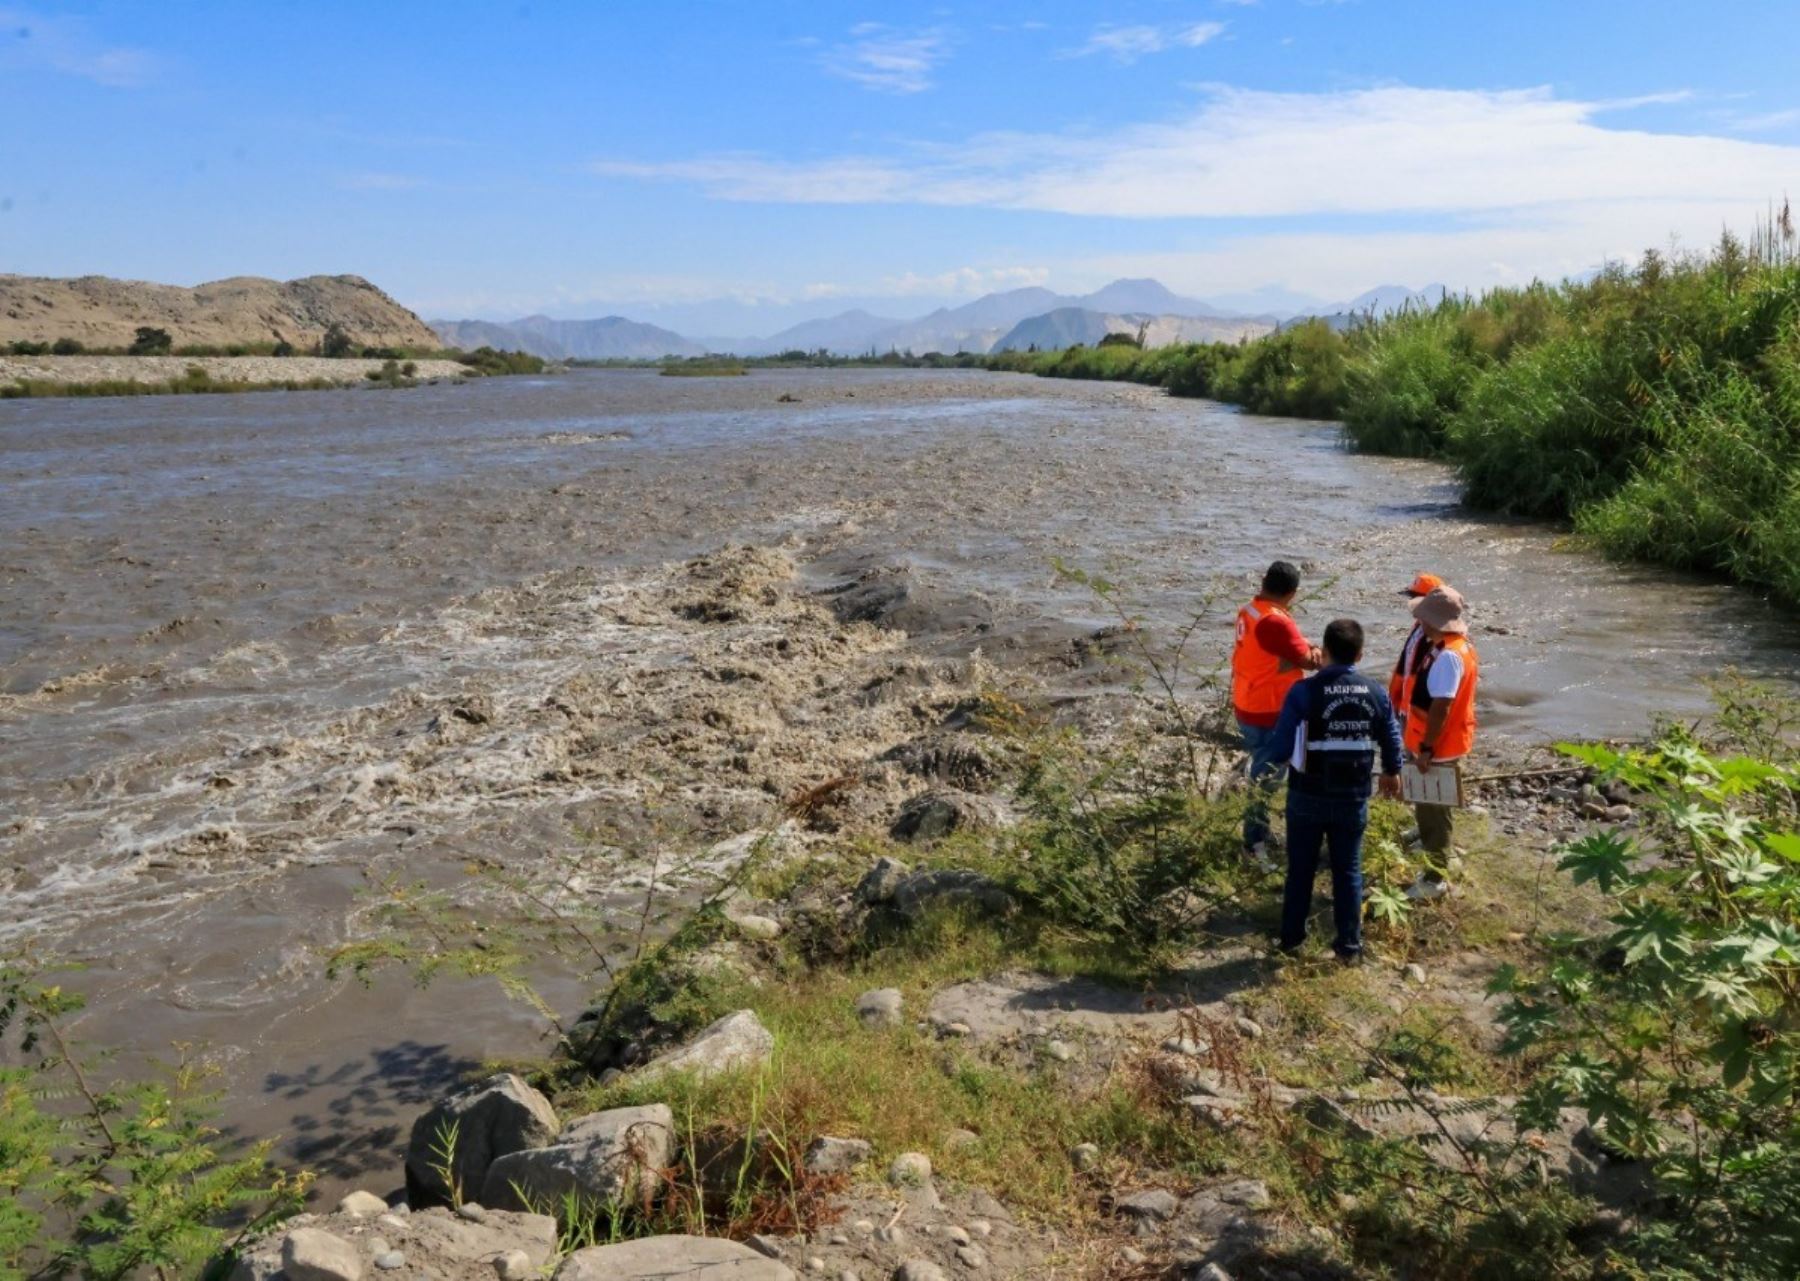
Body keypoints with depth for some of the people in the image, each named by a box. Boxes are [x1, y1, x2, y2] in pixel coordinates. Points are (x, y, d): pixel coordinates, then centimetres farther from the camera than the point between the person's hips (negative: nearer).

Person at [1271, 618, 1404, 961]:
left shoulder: (1304, 691, -17)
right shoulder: (1376, 693, -5)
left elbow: (1282, 746, -16)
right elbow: (1392, 741, 7)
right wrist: (1391, 773, 26)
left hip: (1308, 796, -2)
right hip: (1353, 798, 2)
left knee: (1300, 869, 12)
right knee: (1348, 870, 13)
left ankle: (1292, 937, 23)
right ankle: (1349, 945, 19)